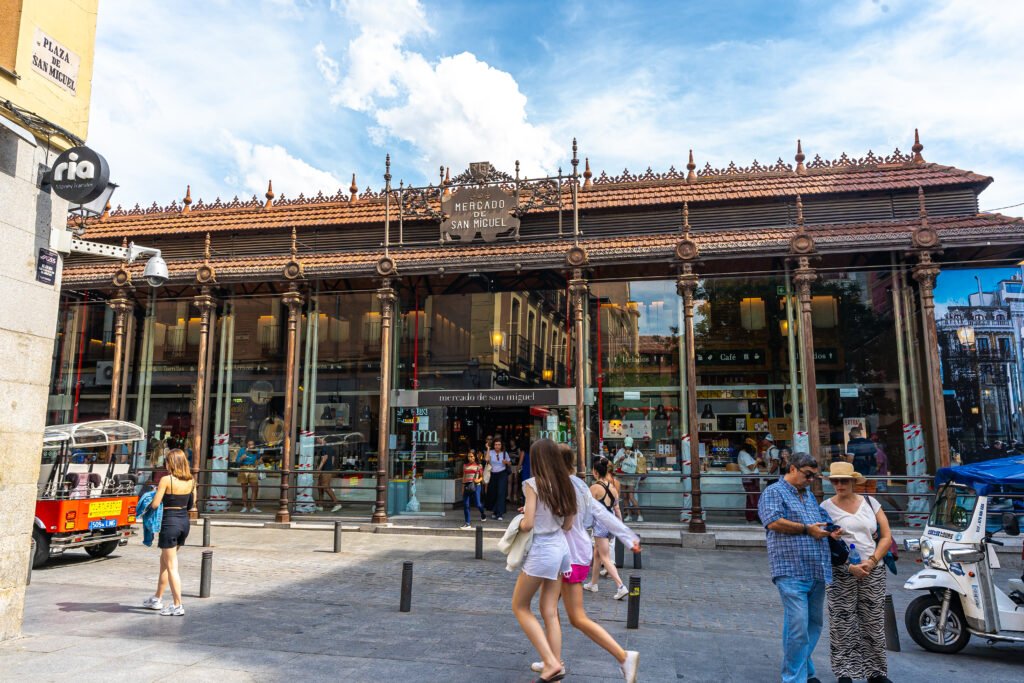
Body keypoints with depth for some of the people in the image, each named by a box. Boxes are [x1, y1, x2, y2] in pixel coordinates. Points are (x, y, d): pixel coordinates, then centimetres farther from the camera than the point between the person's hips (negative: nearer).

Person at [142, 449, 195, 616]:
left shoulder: (166, 480, -15)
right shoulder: (191, 480, 3)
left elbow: (155, 504, -12)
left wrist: (157, 492, 7)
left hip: (170, 522, -7)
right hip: (184, 522, 7)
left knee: (171, 566, 0)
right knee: (164, 560, 24)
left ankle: (178, 606, 2)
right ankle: (157, 599, 36)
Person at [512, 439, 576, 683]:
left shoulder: (533, 484, -14)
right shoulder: (565, 485, 7)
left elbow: (528, 524, -19)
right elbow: (568, 524, 11)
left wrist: (519, 523, 4)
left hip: (541, 550, -7)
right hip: (560, 546, 7)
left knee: (520, 607, 8)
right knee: (550, 612, 12)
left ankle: (550, 662, 1)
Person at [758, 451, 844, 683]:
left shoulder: (810, 496, 22)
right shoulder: (774, 492, -4)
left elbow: (823, 519, 30)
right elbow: (773, 522, -17)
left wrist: (830, 531, 6)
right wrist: (807, 529, -14)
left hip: (817, 572, 8)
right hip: (792, 572, -8)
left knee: (814, 623, 14)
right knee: (797, 625, -11)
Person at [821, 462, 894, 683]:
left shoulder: (870, 503, 9)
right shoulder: (826, 508, 0)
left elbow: (886, 537, 7)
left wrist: (872, 561, -7)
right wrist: (850, 567, -14)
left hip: (873, 571, 3)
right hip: (840, 573, -3)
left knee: (874, 622, 6)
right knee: (843, 623, -2)